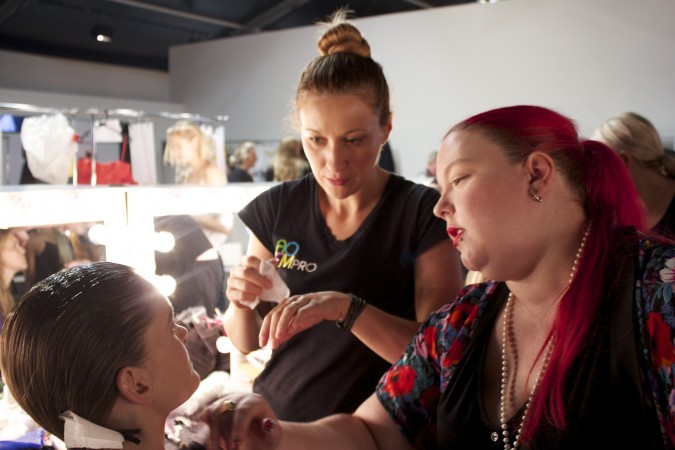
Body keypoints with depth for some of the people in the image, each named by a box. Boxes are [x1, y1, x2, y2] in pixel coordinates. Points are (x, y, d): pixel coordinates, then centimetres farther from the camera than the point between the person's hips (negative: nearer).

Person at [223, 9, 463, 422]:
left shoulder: (424, 214, -11)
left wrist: (346, 308, -29)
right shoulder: (276, 209, -2)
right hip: (274, 419, 3)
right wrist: (241, 303, -15)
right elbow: (247, 342, 5)